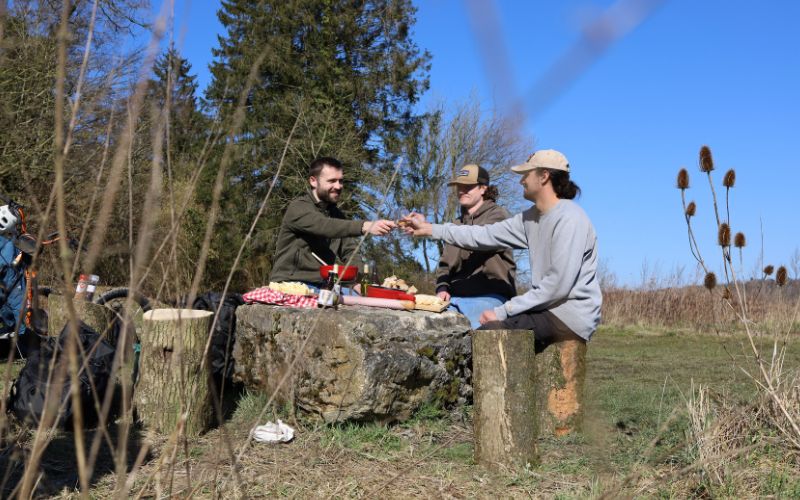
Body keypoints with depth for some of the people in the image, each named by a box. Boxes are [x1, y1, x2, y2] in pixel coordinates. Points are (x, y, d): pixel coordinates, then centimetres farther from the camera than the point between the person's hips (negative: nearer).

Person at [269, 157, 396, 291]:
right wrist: (364, 226, -40)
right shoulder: (298, 207, -6)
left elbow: (350, 251, 7)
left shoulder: (337, 215, 17)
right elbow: (323, 226, -26)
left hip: (324, 285, 7)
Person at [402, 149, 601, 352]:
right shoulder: (532, 218, 11)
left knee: (491, 331, -19)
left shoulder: (570, 218, -16)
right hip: (548, 310, 9)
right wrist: (429, 229, 12)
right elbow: (486, 235, 12)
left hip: (571, 317, -9)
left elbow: (558, 284, -23)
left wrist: (503, 311, -18)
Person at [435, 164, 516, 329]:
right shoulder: (458, 223, 26)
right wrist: (442, 288, 0)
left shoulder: (497, 214, 4)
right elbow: (445, 263, 23)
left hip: (488, 295, -5)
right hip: (455, 297, 6)